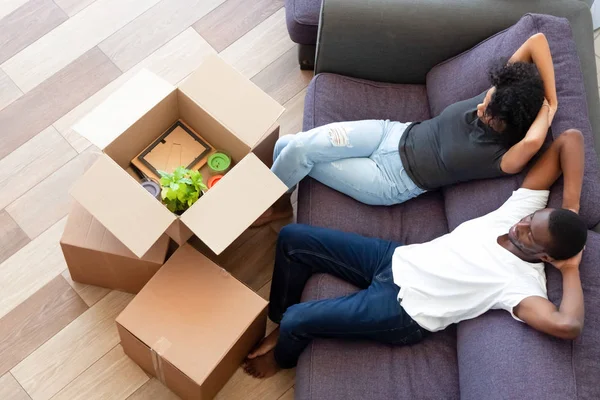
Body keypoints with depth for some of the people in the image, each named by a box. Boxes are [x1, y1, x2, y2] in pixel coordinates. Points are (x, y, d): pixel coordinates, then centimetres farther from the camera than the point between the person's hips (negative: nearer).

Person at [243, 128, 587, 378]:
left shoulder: (522, 284, -22)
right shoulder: (523, 209, -6)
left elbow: (568, 325, -41)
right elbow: (570, 139, -5)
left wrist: (571, 269, -25)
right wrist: (570, 207, -15)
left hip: (401, 311, -7)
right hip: (395, 259, 7)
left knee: (296, 321, -13)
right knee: (293, 238, 2)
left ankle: (283, 357, 28)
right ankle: (281, 322, 26)